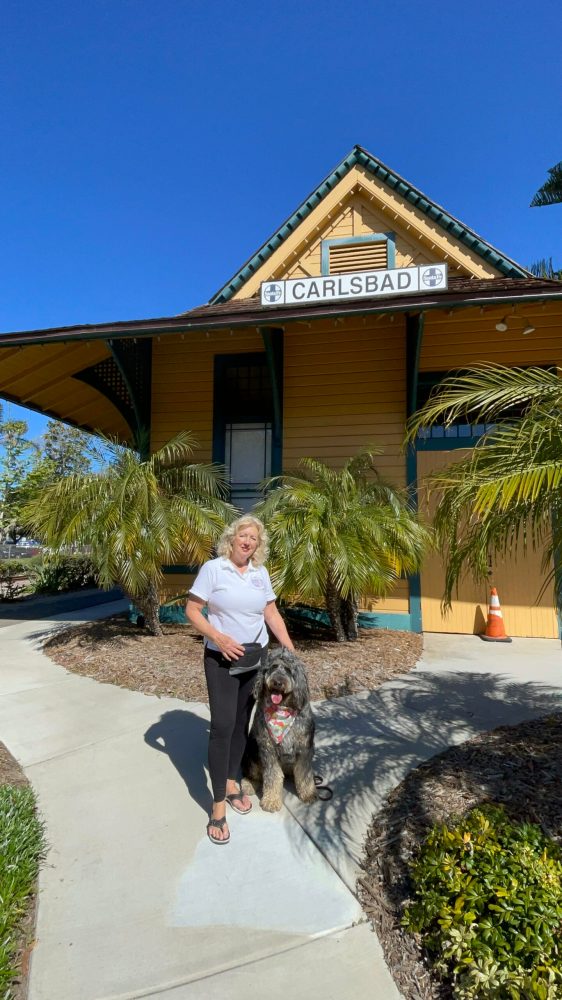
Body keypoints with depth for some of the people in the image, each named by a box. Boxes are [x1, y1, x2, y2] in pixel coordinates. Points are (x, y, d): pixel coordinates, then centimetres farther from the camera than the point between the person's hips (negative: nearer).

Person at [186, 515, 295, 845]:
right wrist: (219, 638, -22)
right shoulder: (212, 569, -11)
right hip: (221, 658, -5)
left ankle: (232, 782, 34)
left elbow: (272, 613, 8)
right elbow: (192, 610, -11)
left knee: (242, 722, 15)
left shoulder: (261, 573, 3)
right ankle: (219, 806, 7)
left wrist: (290, 649, 1)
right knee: (223, 726, -5)